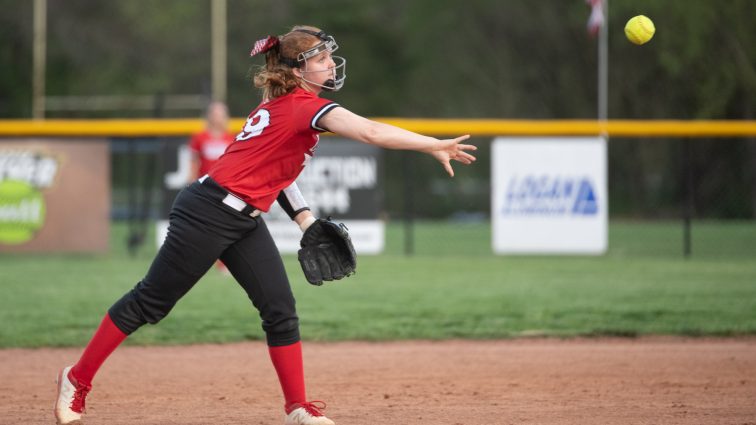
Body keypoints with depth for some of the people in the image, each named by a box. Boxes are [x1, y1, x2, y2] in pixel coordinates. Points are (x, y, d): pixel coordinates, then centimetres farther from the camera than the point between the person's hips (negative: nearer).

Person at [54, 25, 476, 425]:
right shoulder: (306, 106, -18)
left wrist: (305, 217, 10)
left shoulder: (279, 104, 10)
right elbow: (370, 132, -30)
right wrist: (435, 146, -31)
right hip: (208, 212, -10)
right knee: (150, 302, 1)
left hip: (245, 221, 10)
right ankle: (78, 379, 13)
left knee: (281, 310, 4)